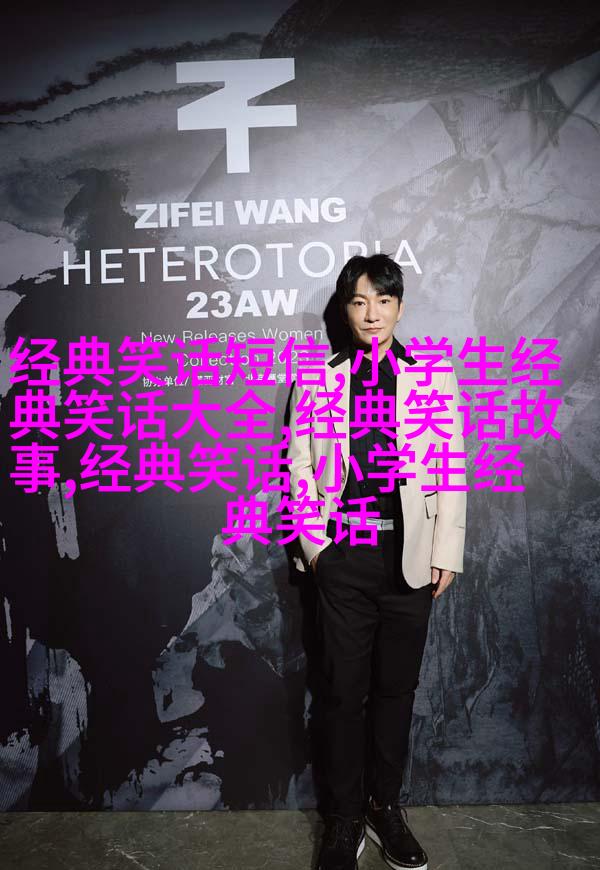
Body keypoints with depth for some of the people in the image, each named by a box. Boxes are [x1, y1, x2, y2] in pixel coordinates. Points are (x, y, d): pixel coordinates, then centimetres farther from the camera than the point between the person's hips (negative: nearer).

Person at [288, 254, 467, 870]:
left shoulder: (435, 377, 4)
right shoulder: (317, 382, 5)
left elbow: (453, 470, 2)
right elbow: (300, 468, 4)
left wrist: (446, 553, -1)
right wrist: (314, 544, -1)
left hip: (410, 557, 1)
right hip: (343, 556, 0)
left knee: (397, 688, 12)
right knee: (345, 691, 8)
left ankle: (385, 805, 32)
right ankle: (345, 819, 25)